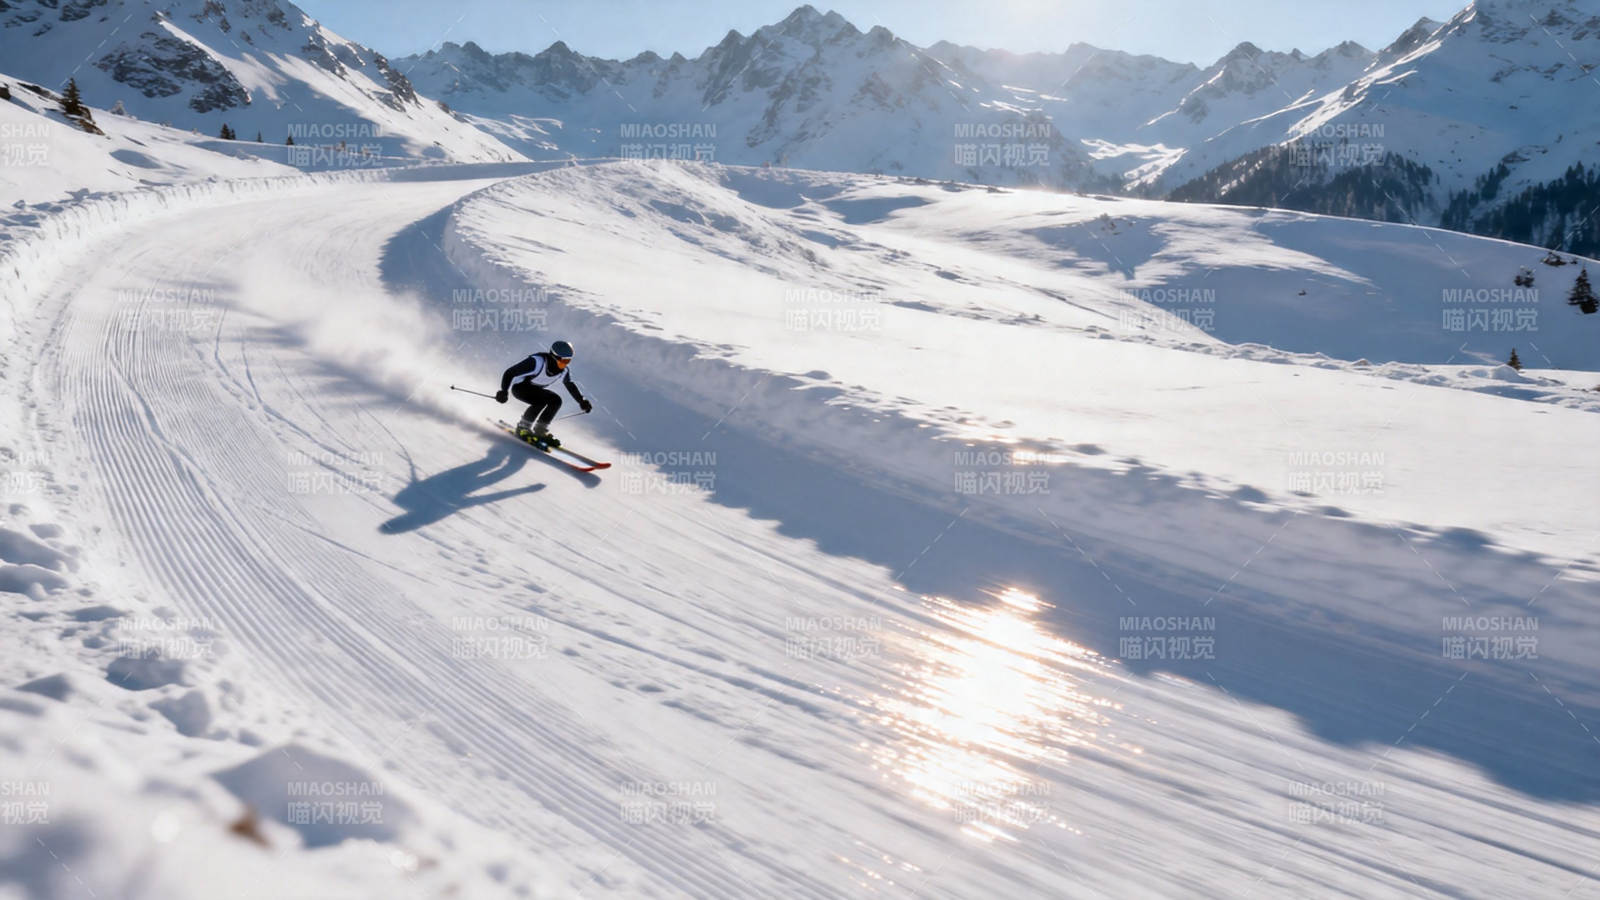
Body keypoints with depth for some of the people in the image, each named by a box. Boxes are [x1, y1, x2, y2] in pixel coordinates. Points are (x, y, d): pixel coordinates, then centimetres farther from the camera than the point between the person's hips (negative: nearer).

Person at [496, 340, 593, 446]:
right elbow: (510, 372, -29)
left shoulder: (563, 371, -12)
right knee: (541, 400, -28)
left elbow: (571, 385, 11)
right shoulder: (537, 362, -33)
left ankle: (540, 430, -1)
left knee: (556, 400, -12)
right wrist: (503, 391, -35)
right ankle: (523, 428, -13)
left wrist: (582, 401, 8)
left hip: (535, 389, 7)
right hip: (519, 387, -7)